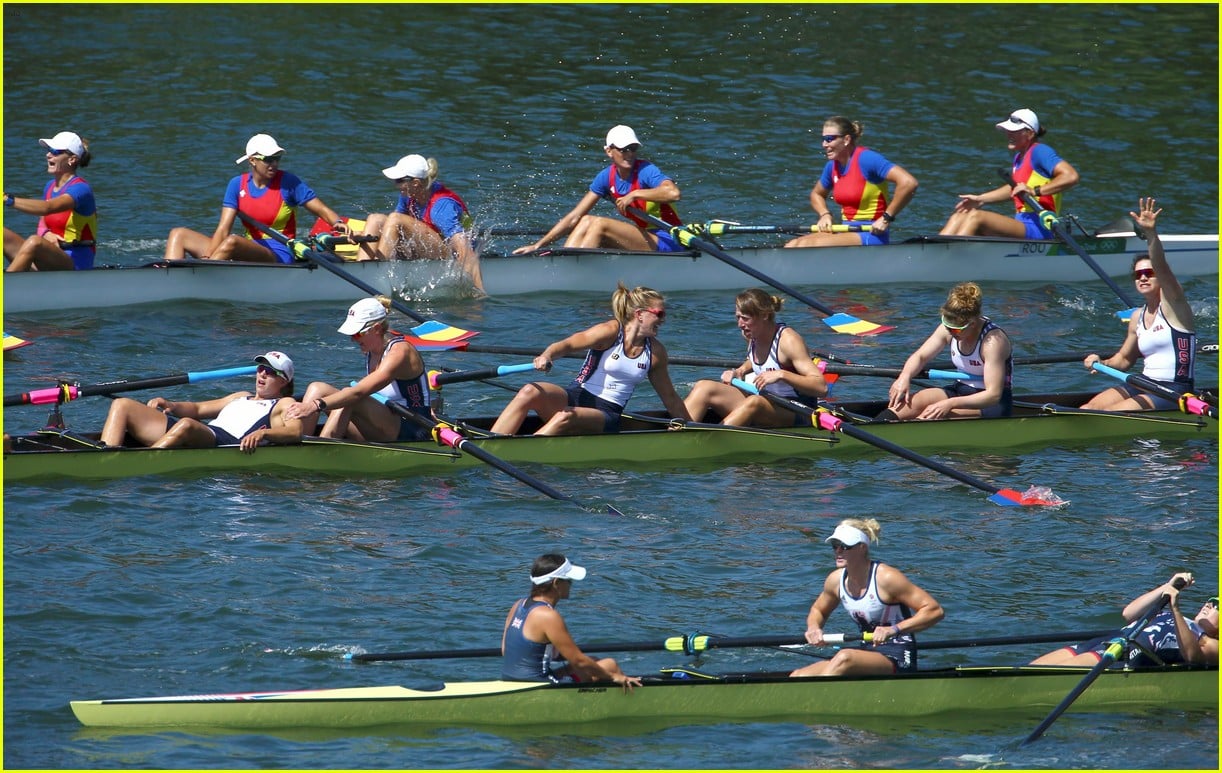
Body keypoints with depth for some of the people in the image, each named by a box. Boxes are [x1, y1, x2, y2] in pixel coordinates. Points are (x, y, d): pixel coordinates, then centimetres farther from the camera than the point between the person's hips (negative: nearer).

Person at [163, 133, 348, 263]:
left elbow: (322, 210, -1)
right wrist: (207, 257, -17)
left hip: (279, 257, -6)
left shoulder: (288, 182, -2)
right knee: (179, 235, -4)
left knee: (233, 241, -39)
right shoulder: (238, 185, 6)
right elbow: (223, 228, 0)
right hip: (249, 250, 6)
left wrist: (338, 223, -25)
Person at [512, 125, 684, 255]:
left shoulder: (645, 171, -14)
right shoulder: (607, 177, 5)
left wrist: (635, 194, -28)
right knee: (586, 221, 0)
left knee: (599, 224, -20)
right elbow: (574, 218, 6)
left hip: (669, 243, -7)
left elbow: (673, 193, -35)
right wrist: (538, 246, 0)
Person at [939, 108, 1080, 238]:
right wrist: (980, 199, 26)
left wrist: (1035, 191, -26)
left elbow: (1071, 176, -22)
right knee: (960, 216, 3)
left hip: (1037, 230, -10)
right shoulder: (1019, 157, 18)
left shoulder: (1039, 152, -10)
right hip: (1022, 223, 10)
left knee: (976, 217, -25)